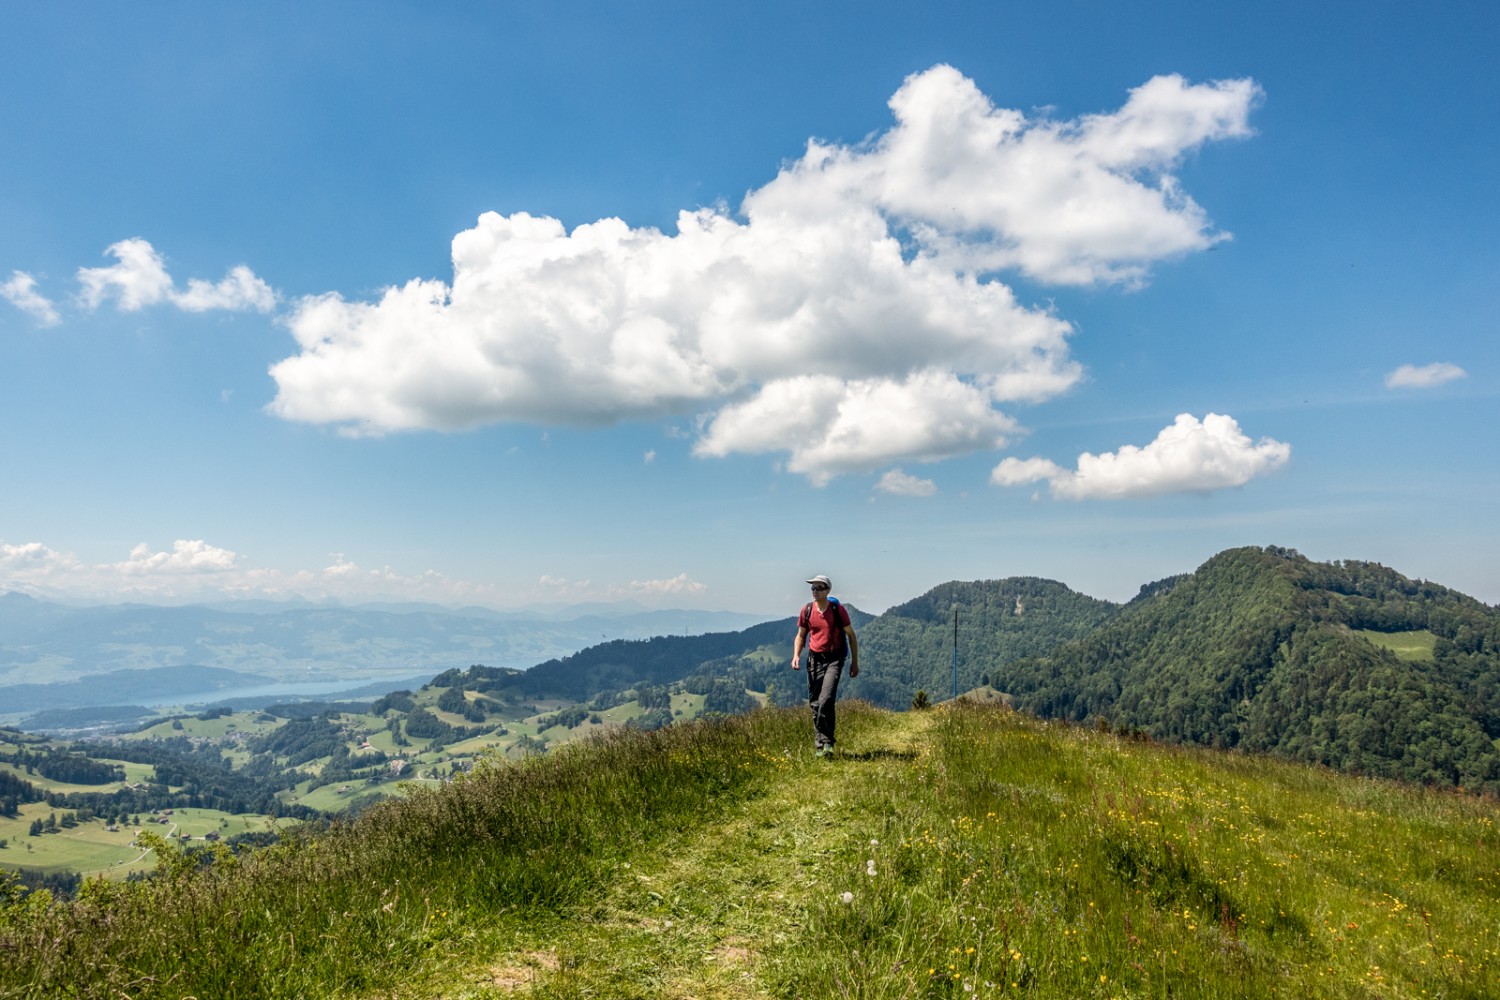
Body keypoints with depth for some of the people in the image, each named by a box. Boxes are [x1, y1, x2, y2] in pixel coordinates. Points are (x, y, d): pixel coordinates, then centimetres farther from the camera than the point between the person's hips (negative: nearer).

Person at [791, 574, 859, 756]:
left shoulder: (838, 609, -5)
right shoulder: (807, 610, 3)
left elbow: (851, 635, 4)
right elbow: (800, 636, 14)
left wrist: (855, 662, 3)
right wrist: (796, 655, -3)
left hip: (834, 659, -4)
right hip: (814, 659, 4)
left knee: (826, 700, -19)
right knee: (814, 704, 5)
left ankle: (827, 742, -9)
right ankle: (820, 745, 15)